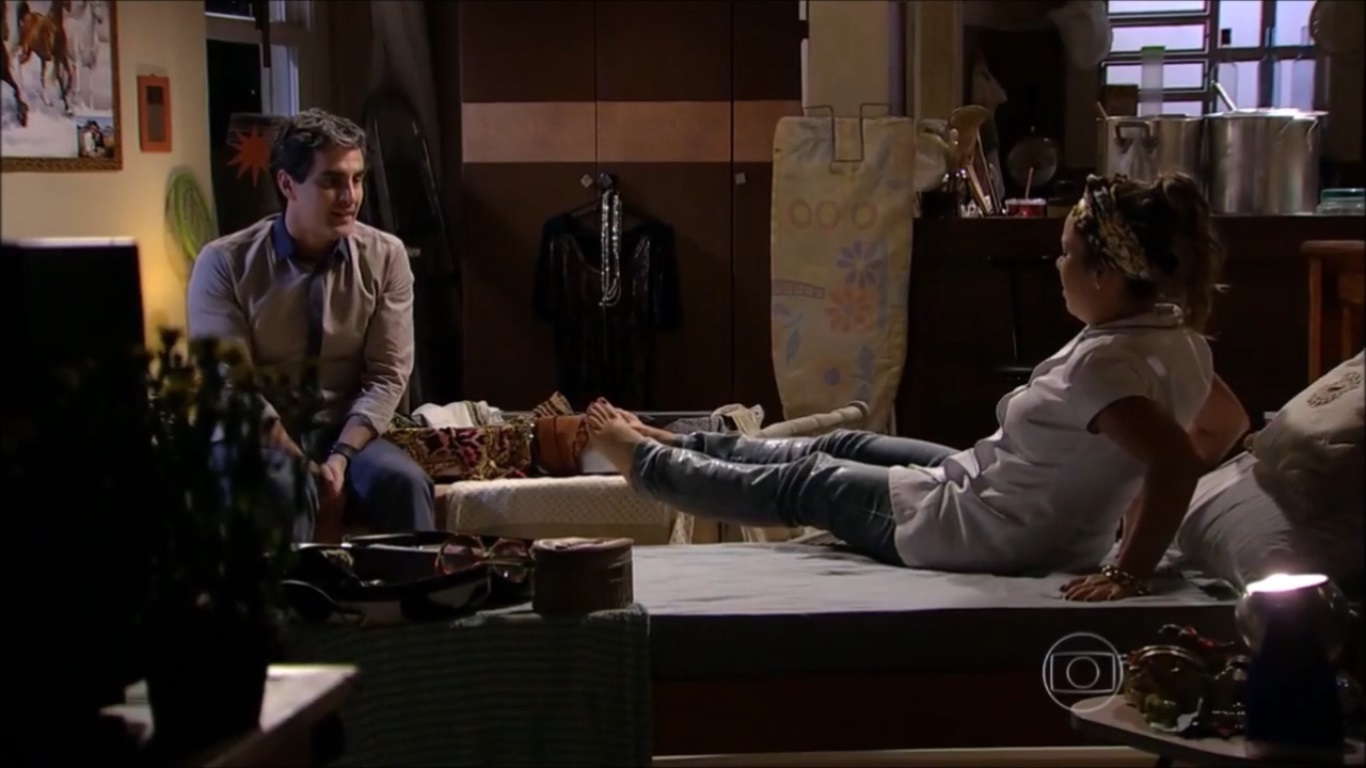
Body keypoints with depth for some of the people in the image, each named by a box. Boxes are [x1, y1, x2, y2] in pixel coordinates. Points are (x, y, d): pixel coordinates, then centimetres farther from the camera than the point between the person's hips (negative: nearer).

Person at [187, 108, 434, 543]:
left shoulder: (386, 256, 0)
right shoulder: (225, 264, -6)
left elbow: (388, 376, -2)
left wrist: (340, 457, -19)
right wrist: (308, 469, -22)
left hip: (348, 434, 2)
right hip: (260, 439, -2)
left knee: (404, 482, -29)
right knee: (283, 487, -36)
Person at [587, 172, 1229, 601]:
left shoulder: (1104, 364, -34)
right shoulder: (1175, 331, -6)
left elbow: (1178, 463, -46)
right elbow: (1228, 415, 9)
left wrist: (1130, 572, -41)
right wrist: (1120, 479, 12)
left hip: (977, 535, -9)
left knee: (800, 485, 12)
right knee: (842, 447, 24)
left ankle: (642, 460, 36)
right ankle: (666, 444, 44)